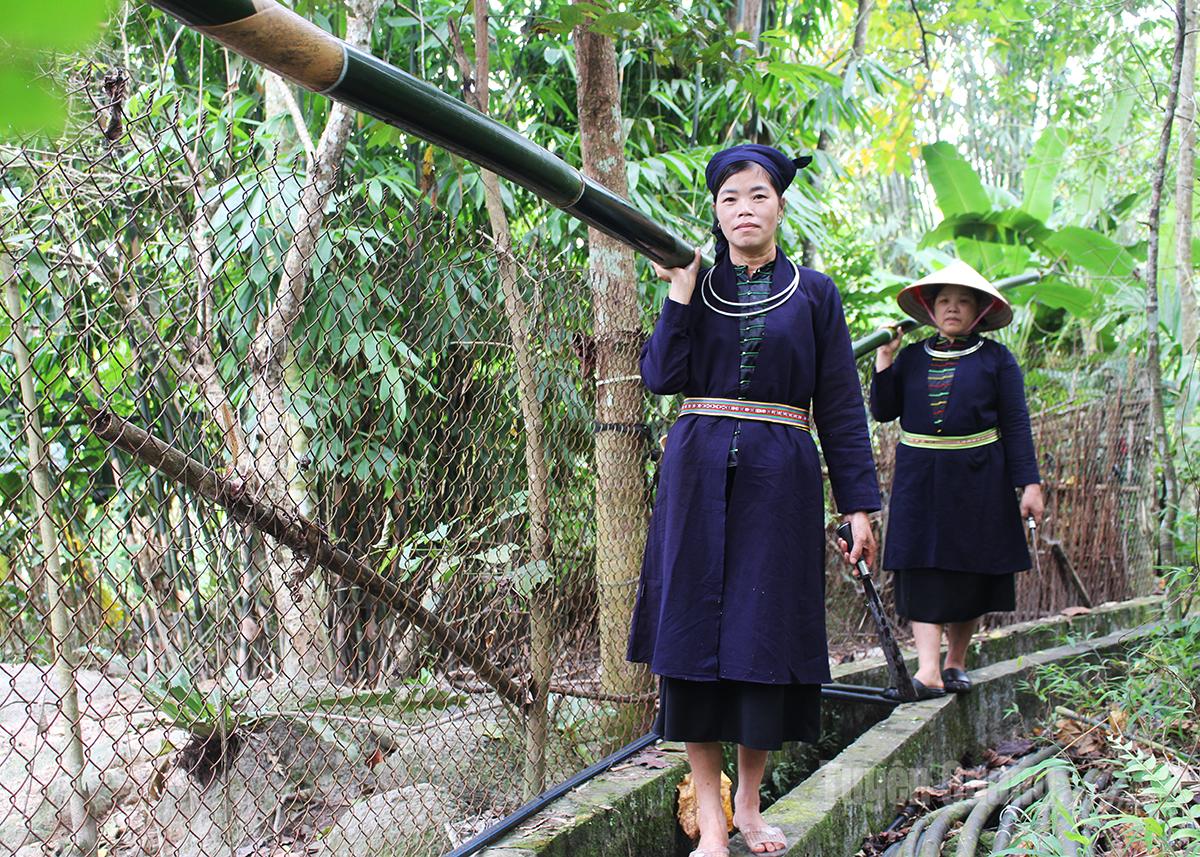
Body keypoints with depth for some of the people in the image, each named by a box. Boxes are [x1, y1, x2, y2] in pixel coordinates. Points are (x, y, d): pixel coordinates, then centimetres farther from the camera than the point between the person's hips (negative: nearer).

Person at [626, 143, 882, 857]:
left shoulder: (814, 293, 6)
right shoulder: (697, 286, 9)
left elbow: (841, 406, 4)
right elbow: (662, 377, -4)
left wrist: (859, 502, -1)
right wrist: (682, 291, -9)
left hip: (782, 477, -1)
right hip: (699, 473, 1)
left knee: (766, 634, 1)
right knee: (696, 630, -2)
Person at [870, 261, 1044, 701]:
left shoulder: (996, 358, 4)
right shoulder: (912, 356, 10)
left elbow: (1016, 425, 0)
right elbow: (883, 411, 5)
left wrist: (1029, 483, -7)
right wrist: (884, 361, -3)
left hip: (977, 479, -1)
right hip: (920, 479, 1)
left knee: (971, 573, 4)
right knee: (923, 570, -9)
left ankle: (956, 662, 19)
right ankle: (928, 669, -15)